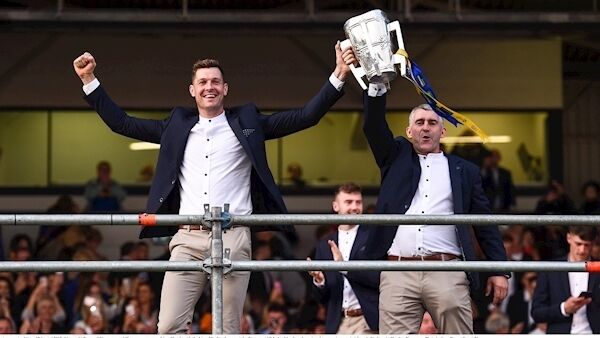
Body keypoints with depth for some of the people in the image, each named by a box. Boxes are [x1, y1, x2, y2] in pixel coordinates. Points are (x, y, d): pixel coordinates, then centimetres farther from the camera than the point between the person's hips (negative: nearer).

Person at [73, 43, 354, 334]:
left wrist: (338, 76, -2)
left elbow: (306, 117, 7)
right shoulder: (178, 126, 18)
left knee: (228, 330, -3)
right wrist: (89, 80, 15)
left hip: (233, 237, -2)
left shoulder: (246, 122, 12)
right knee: (169, 327, -9)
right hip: (188, 238, 2)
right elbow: (122, 123, 21)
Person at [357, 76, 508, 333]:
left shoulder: (463, 170, 16)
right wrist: (378, 82, -6)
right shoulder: (397, 157, 20)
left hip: (447, 272, 0)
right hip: (397, 274, 0)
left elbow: (485, 224, 14)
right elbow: (373, 125, 5)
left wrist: (499, 270, 6)